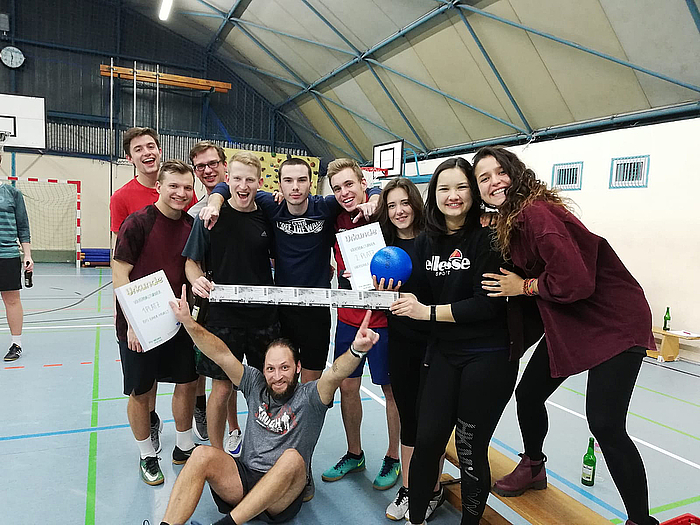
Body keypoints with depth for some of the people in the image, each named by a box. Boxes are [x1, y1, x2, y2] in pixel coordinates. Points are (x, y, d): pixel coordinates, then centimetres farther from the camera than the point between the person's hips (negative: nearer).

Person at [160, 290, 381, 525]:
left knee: (292, 458, -35)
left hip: (283, 495, -3)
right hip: (243, 477, 4)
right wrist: (189, 323, -13)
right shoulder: (256, 385, 10)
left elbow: (335, 375, -24)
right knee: (203, 455, -22)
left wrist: (357, 350, -45)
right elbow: (222, 355, -1)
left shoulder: (309, 397, -1)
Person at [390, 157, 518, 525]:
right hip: (444, 353, 5)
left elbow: (489, 303, -20)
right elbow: (420, 295, 9)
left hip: (488, 357, -4)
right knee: (427, 440, 6)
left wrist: (428, 312, -19)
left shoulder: (487, 237, -13)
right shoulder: (426, 241, 4)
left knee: (470, 448, 7)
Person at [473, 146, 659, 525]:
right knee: (528, 394, 15)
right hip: (569, 323, 9)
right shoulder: (509, 220, 4)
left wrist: (525, 286, -17)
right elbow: (518, 273, 11)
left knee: (604, 423, -12)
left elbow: (575, 281, -30)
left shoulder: (536, 213, -26)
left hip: (614, 322, -9)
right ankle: (533, 468, 41)